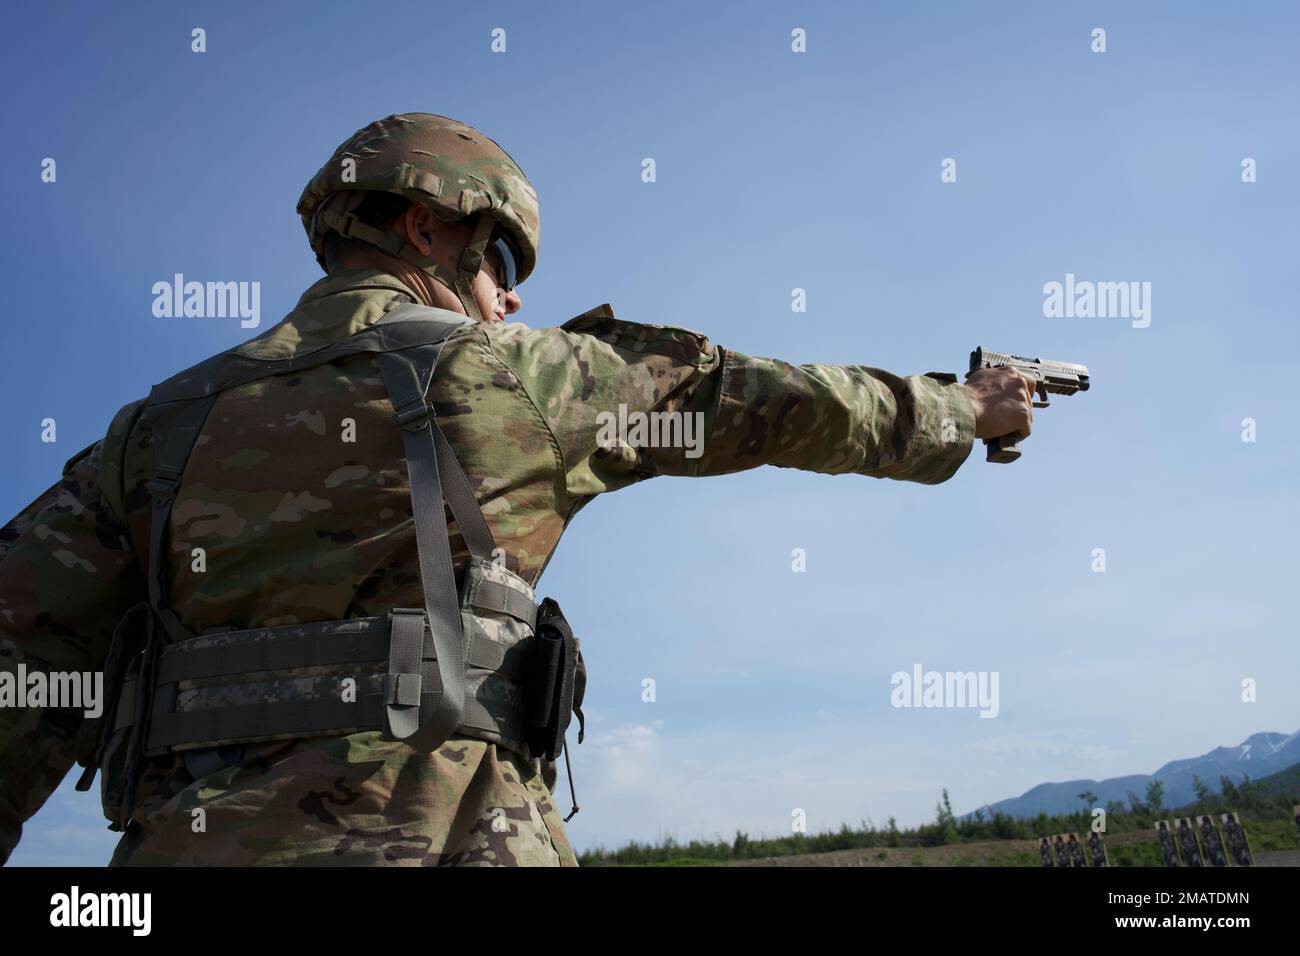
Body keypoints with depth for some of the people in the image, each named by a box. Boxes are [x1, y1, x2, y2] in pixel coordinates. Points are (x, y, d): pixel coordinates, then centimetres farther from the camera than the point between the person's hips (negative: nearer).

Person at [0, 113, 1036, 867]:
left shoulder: (165, 420, 14)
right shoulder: (501, 372, 4)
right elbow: (765, 401, 12)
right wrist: (964, 407, 27)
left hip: (183, 841, 4)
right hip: (427, 832, -4)